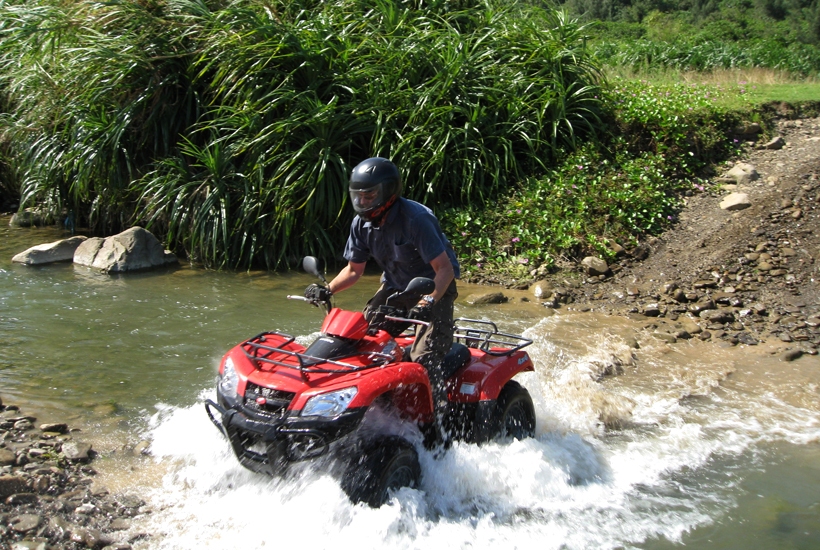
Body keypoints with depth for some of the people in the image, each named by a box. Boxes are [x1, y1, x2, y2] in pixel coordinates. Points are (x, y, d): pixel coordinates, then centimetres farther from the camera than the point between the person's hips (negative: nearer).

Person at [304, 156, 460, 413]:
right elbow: (354, 270, 6)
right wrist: (327, 290, -12)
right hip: (395, 287, 7)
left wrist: (429, 302, -44)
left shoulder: (415, 218, -26)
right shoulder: (362, 223, -5)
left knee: (423, 359, -23)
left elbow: (445, 269, -28)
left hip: (434, 288, -7)